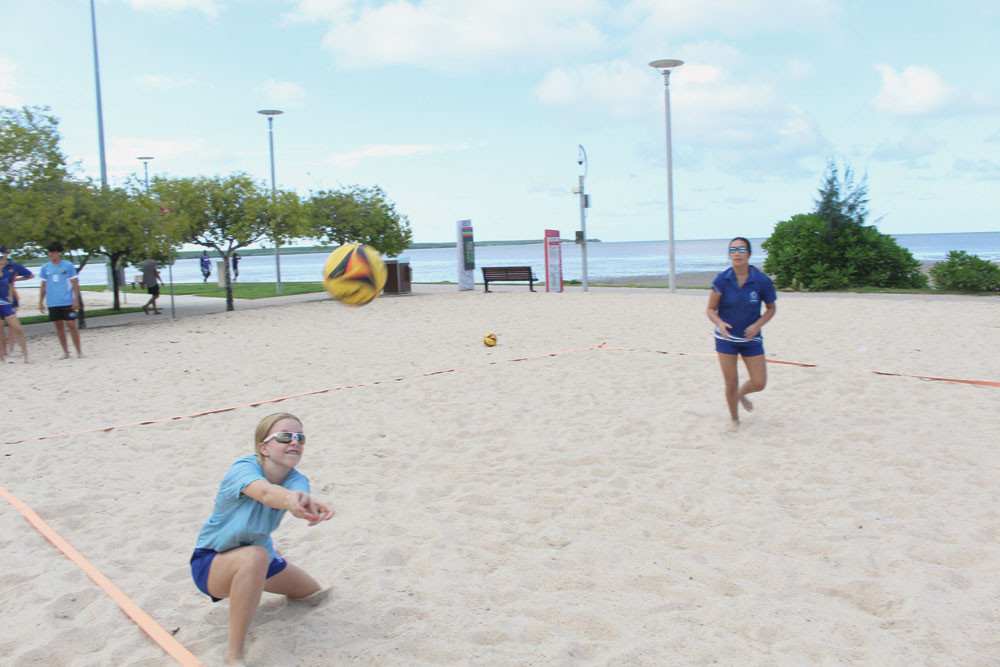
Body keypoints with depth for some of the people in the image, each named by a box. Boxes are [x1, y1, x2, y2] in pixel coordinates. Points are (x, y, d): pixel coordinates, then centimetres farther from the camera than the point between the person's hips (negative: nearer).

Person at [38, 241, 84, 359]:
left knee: (72, 325, -6)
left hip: (67, 302, -3)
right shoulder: (45, 267, 8)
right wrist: (41, 302, 11)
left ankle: (79, 351, 3)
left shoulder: (68, 265, 0)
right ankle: (65, 352, 15)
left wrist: (76, 300, -6)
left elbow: (75, 284, 0)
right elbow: (44, 286, 14)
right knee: (59, 326, 6)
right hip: (52, 303, 3)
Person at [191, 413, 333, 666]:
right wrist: (289, 498, -77)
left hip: (258, 555, 6)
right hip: (211, 561, -6)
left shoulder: (296, 480, -16)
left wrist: (307, 503, -67)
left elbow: (297, 496, -41)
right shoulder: (243, 468, -29)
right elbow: (265, 492, -53)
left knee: (313, 594, 16)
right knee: (255, 556, -39)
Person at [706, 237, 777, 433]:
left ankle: (741, 394, 39)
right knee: (731, 383, 1)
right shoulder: (722, 280, -12)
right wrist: (719, 323, -25)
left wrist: (758, 325, -15)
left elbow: (771, 308, 2)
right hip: (726, 338, -1)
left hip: (751, 338, 1)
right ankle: (734, 419, 27)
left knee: (759, 383, 3)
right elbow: (711, 309, -4)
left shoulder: (762, 281, -12)